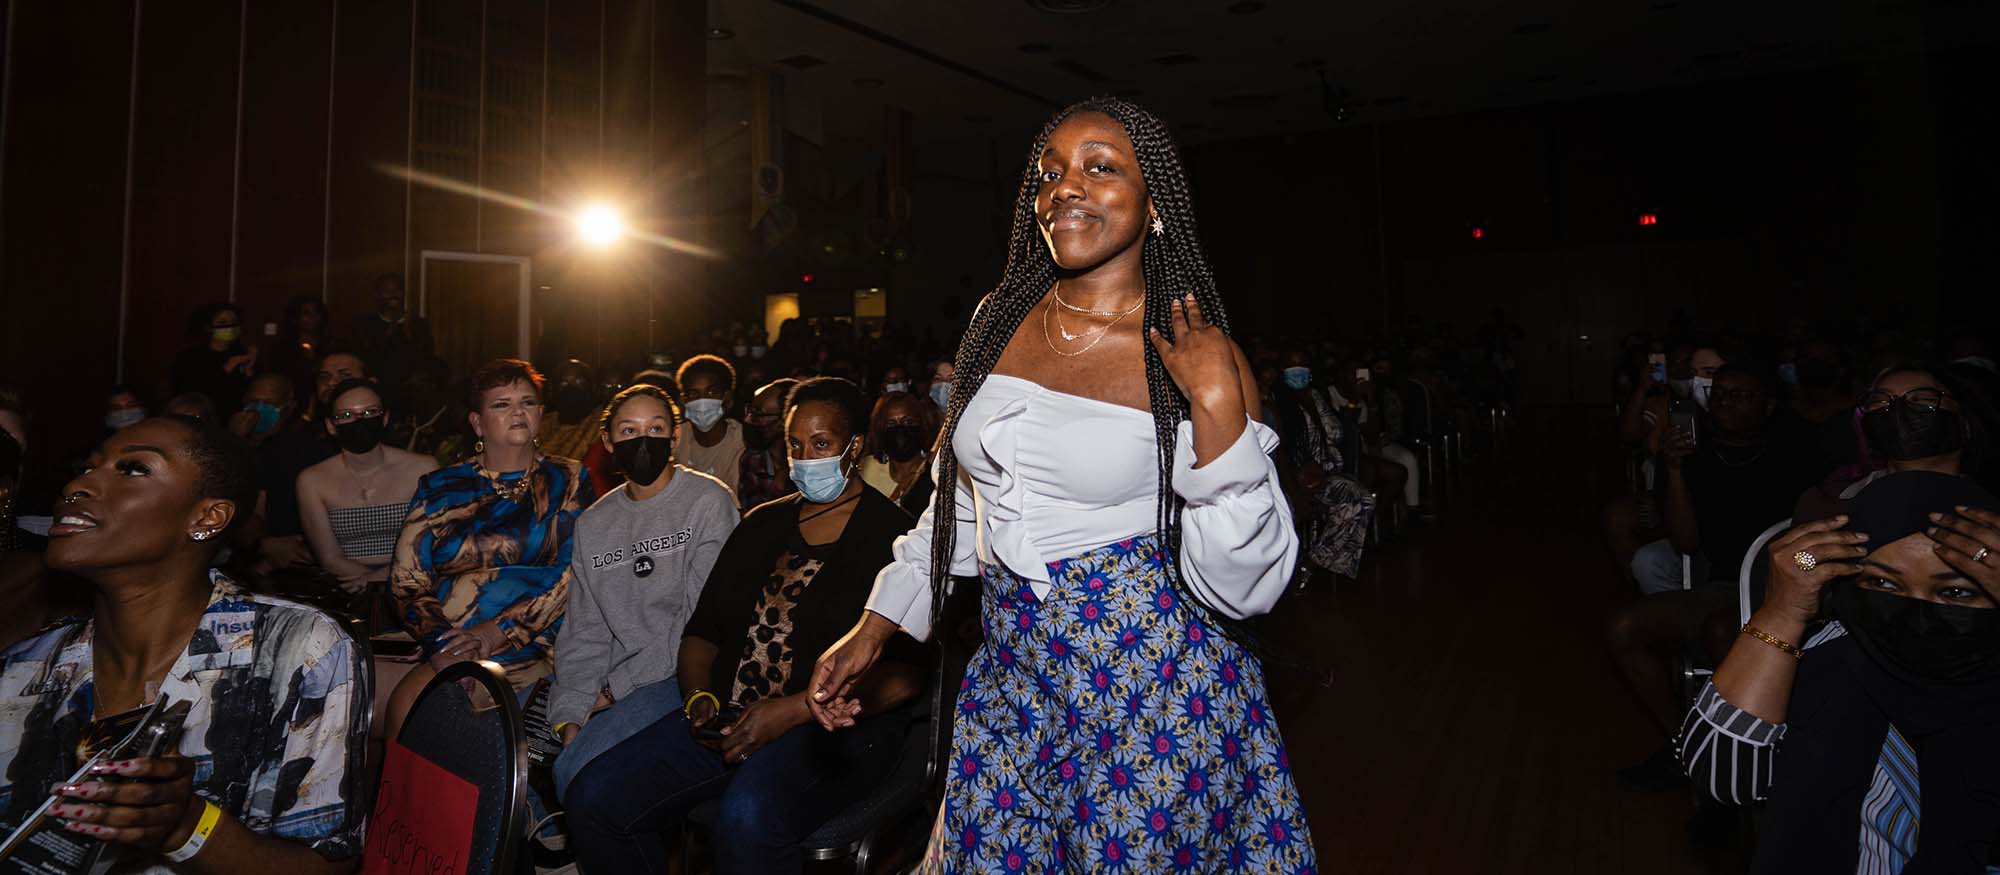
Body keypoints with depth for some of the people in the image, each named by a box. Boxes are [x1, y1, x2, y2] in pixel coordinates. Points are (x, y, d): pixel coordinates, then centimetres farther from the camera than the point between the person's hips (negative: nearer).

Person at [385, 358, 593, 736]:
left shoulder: (567, 481, 9)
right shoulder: (441, 488, 13)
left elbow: (575, 571, -2)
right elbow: (406, 578, 7)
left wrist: (501, 631, -13)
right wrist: (445, 641, -11)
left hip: (535, 642, -2)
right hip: (450, 643, 2)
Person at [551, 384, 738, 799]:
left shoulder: (708, 501, -6)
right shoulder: (592, 524, 14)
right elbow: (585, 630, 10)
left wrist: (619, 685, -9)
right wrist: (570, 714, -4)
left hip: (684, 673, -6)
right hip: (620, 681, 6)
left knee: (578, 769, -22)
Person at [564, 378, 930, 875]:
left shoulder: (893, 534, -4)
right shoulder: (763, 524, 18)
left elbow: (906, 673, -12)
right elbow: (703, 630, 21)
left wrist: (790, 712, -17)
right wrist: (700, 696, -1)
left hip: (837, 724, -6)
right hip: (732, 716, 7)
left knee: (747, 819, -35)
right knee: (594, 799, -9)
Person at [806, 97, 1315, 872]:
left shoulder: (1201, 359, -11)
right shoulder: (1000, 320, 2)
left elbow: (1244, 587, -13)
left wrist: (1218, 409, -23)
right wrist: (876, 623, 11)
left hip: (1153, 680, -4)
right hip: (1012, 671, 5)